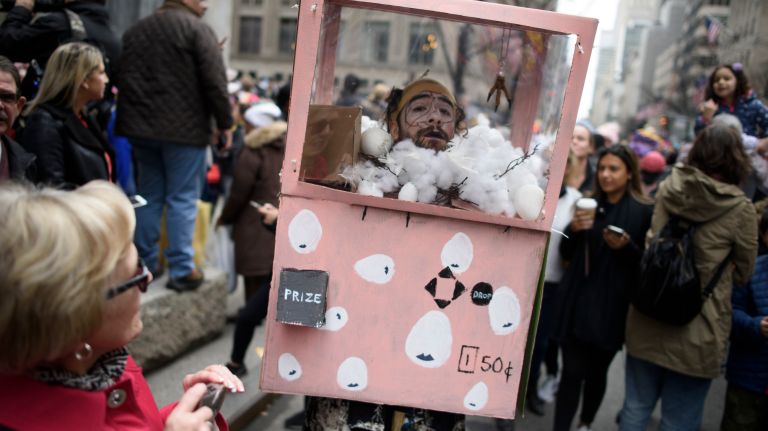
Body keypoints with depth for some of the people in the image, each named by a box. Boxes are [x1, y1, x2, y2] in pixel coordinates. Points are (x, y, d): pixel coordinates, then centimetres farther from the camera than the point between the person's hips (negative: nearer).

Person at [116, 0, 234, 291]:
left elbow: (123, 80, 17)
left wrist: (132, 121, 21)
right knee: (183, 198, -2)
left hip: (142, 127, 6)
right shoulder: (196, 28, -6)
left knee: (149, 196, 13)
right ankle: (182, 269, -1)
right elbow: (215, 82, -12)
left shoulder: (135, 31, 15)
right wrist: (225, 123, -5)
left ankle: (146, 263, 18)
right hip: (185, 129, -6)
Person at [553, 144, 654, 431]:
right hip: (577, 301, 2)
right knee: (572, 372, -2)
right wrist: (573, 230, -8)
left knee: (597, 372, 11)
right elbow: (566, 254, 11)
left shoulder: (644, 211, -3)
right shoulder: (589, 205, 10)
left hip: (612, 305, -2)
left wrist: (625, 247, -20)